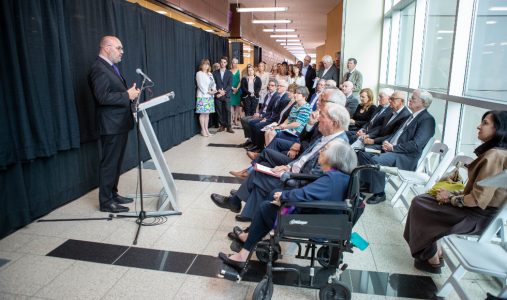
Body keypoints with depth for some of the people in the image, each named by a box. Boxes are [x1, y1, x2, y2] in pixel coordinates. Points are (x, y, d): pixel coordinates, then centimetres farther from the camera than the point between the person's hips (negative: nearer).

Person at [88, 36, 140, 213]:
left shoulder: (110, 67, 17)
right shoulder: (99, 69, -15)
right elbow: (103, 97, -24)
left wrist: (130, 92, 7)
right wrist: (127, 95, -19)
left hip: (120, 124, 10)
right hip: (111, 125, -10)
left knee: (116, 162, 16)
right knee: (109, 163, -1)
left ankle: (113, 194, 28)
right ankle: (106, 202, 9)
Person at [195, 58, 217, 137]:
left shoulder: (210, 74, 17)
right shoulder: (199, 73, -3)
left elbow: (213, 83, 13)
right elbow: (201, 85, -11)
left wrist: (214, 90, -6)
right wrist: (208, 92, -14)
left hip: (210, 96, 6)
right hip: (202, 96, -6)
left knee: (207, 113, 7)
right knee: (202, 113, -5)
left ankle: (206, 129, 12)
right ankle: (203, 130, 0)